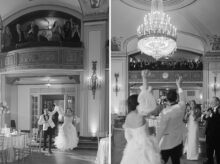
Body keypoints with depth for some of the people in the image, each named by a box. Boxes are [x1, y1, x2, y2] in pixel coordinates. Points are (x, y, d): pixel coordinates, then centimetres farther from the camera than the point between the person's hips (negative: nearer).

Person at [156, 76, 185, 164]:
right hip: (178, 141, 5)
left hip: (166, 143, -5)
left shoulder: (165, 112, -19)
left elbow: (161, 129, -14)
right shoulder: (181, 107, -6)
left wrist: (156, 142, -4)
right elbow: (181, 96, 16)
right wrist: (178, 85, 31)